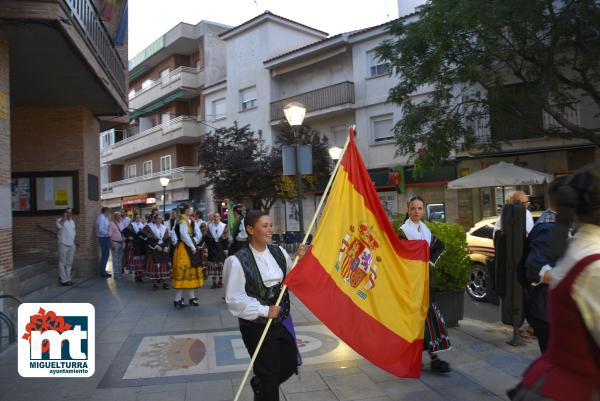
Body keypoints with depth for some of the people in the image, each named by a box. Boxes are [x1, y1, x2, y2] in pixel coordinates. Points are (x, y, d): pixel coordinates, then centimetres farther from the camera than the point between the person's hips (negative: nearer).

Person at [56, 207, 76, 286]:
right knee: (62, 263, -3)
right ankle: (64, 280, -1)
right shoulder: (60, 220, -8)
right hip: (63, 245, -7)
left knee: (69, 263, 11)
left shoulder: (72, 221, 15)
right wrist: (64, 218, -29)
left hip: (71, 245, 7)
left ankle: (68, 279, 18)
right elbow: (59, 226, -31)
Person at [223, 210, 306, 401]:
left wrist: (301, 260, -6)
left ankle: (260, 385, 45)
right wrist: (264, 310, -18)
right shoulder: (238, 261, -18)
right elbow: (234, 299, -17)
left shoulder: (279, 252, -1)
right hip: (257, 326, -6)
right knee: (268, 375, 7)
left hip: (282, 320, 6)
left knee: (290, 365, 18)